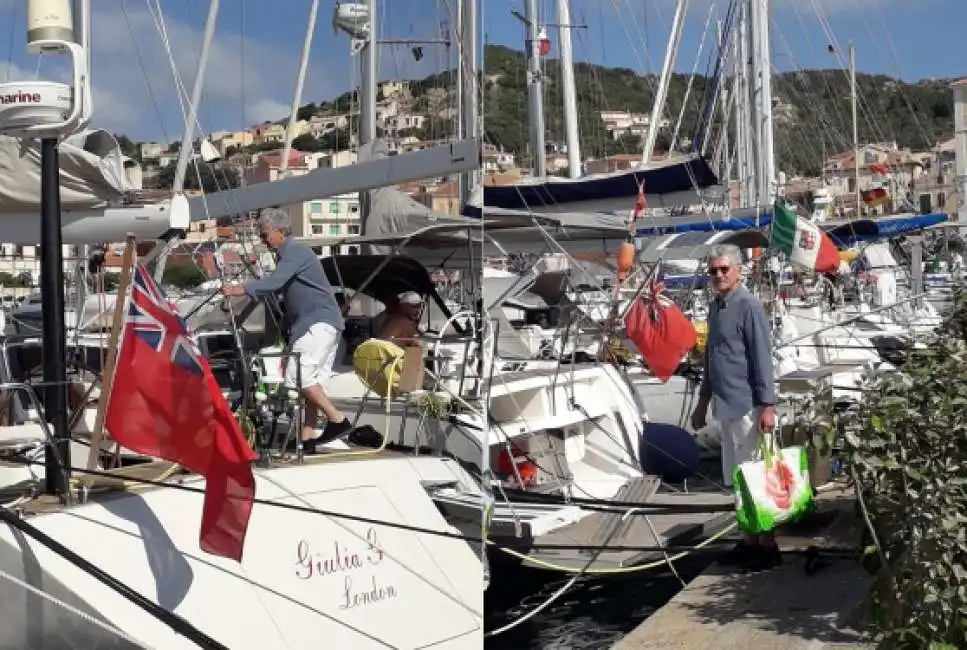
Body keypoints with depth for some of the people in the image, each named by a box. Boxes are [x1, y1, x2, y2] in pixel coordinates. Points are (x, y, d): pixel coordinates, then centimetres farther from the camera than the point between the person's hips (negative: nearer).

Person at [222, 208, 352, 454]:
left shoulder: (295, 251, -10)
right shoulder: (287, 255, 22)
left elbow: (273, 283, -25)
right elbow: (274, 287, 26)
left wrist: (240, 290, -29)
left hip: (319, 322, -10)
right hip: (320, 323, 10)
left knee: (299, 375, -16)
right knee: (310, 379, 7)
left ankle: (337, 420, -12)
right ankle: (307, 438, 7)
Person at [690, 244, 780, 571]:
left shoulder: (749, 306, -11)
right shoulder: (715, 307, 14)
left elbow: (762, 358, -15)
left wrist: (768, 406, -19)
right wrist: (703, 403, 23)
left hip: (747, 405, -8)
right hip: (725, 405, 8)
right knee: (738, 479, 13)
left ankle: (768, 546, 6)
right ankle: (751, 540, 22)